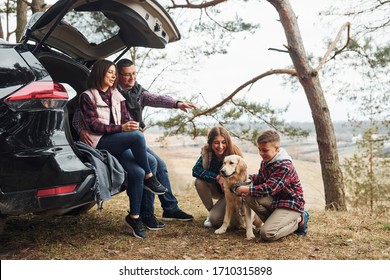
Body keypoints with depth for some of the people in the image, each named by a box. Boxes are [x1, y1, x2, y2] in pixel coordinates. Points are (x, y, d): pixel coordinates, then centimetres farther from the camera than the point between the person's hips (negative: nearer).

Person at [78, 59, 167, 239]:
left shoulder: (117, 96, 20)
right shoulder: (87, 96, 3)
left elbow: (126, 119, 14)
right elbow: (93, 125, -8)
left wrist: (131, 125, -11)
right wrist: (121, 128, -20)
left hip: (119, 145, 5)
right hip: (100, 144, -5)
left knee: (138, 172, -22)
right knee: (137, 136, -30)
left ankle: (134, 217, -8)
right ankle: (149, 178, -14)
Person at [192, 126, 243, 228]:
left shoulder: (235, 154, -25)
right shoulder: (206, 152, -15)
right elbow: (195, 170, -24)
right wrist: (217, 177, -34)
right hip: (216, 189, 4)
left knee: (214, 218, -25)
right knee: (199, 181, -26)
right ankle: (211, 211, -5)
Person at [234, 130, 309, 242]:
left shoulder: (285, 167, -24)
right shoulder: (265, 162, 5)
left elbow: (269, 188, -29)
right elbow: (260, 179, 12)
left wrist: (246, 189, -24)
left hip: (291, 205, -8)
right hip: (275, 200, 8)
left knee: (266, 234, -22)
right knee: (249, 197, -15)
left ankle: (298, 221, 1)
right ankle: (274, 222, 0)